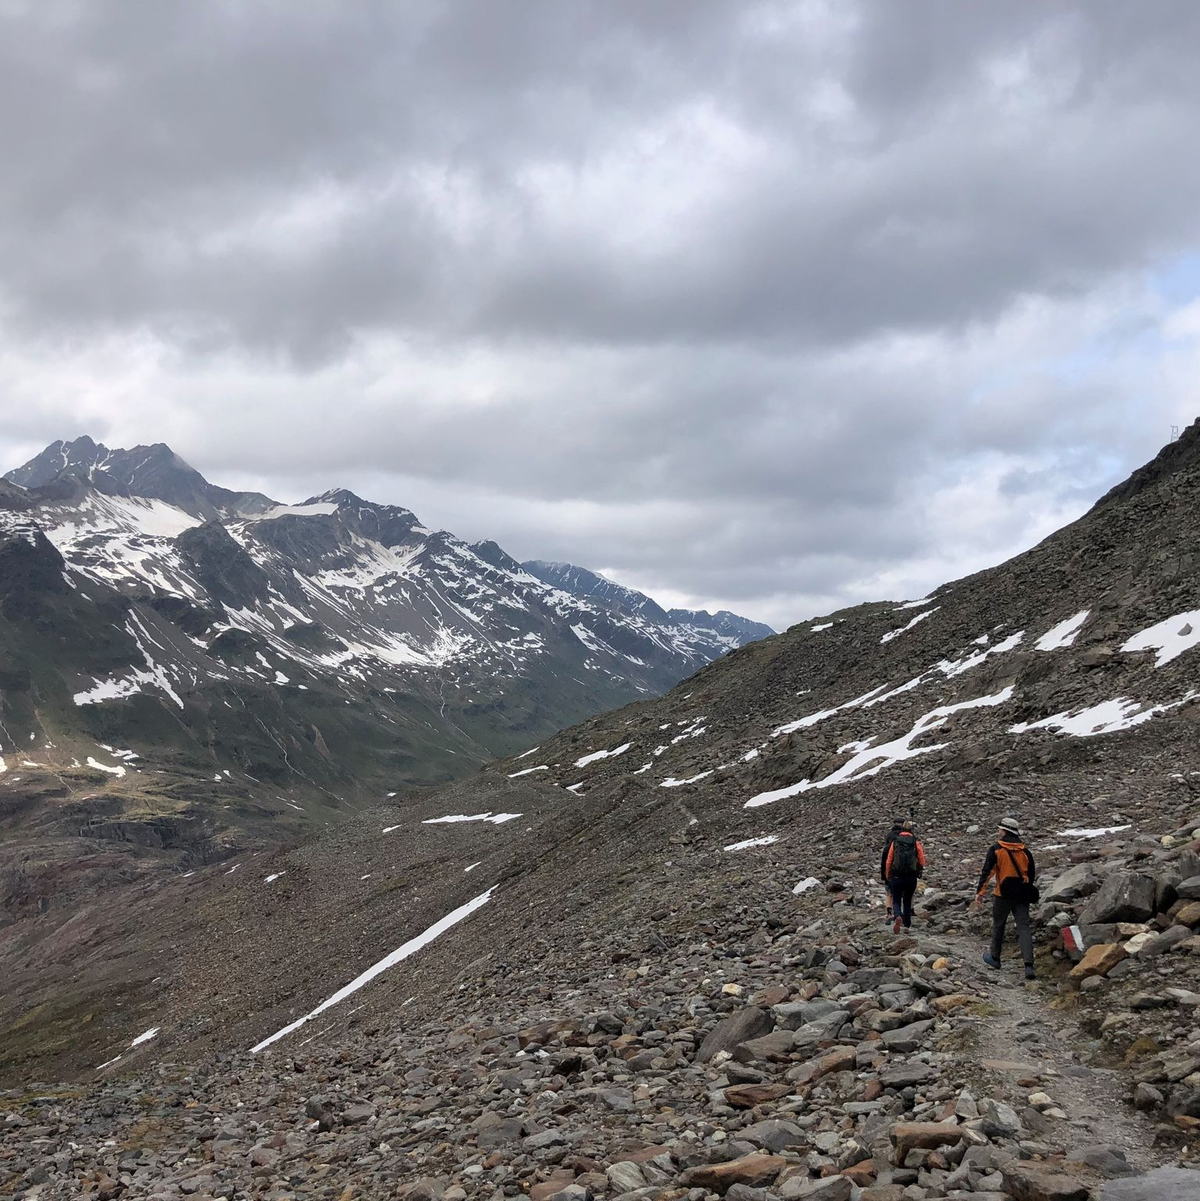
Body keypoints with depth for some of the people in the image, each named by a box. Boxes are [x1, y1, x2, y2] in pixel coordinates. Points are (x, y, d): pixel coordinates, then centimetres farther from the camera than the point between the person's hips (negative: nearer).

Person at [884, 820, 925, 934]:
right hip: (912, 877, 1)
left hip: (896, 877, -1)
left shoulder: (895, 842, 1)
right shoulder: (916, 842, -1)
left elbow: (888, 861, 2)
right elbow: (922, 860, -2)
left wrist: (888, 876, 15)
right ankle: (906, 925, 18)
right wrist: (920, 871, 18)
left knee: (896, 901, 7)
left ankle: (898, 917, -22)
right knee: (907, 901, 18)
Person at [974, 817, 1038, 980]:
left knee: (998, 925, 16)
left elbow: (987, 872, -10)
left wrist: (979, 892, -8)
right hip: (1022, 894, 3)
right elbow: (1032, 874, 14)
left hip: (1003, 894, -3)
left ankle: (994, 957, 30)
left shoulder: (995, 849, -6)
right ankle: (1029, 965, -14)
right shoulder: (1025, 851, 6)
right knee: (1023, 927, -1)